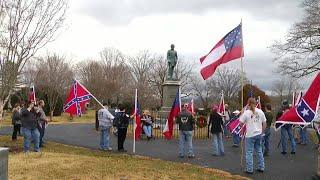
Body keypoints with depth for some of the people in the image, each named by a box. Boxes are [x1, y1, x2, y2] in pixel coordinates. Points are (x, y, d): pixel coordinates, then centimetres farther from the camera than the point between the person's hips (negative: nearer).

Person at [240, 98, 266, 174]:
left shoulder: (246, 112, -10)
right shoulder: (260, 112, 3)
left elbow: (241, 123, -8)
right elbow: (264, 123, 8)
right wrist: (262, 131, 18)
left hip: (250, 135, -5)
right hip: (259, 134, 5)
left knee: (249, 152, 3)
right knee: (259, 151, 16)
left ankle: (249, 169, 6)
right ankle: (261, 167, 22)